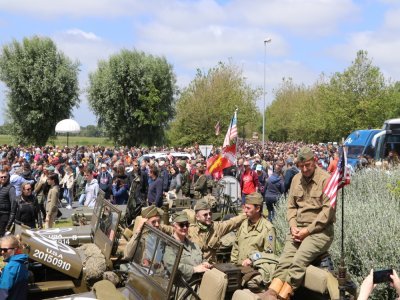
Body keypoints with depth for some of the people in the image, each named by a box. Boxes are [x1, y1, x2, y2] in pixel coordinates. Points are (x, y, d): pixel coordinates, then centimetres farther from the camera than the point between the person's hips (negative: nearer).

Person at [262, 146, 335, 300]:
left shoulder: (326, 179, -7)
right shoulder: (296, 179, 13)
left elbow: (328, 210, -13)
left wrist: (308, 230, -14)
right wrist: (293, 226, -4)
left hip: (319, 230, -5)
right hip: (298, 229, 5)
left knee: (299, 260, -26)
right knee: (284, 261, -16)